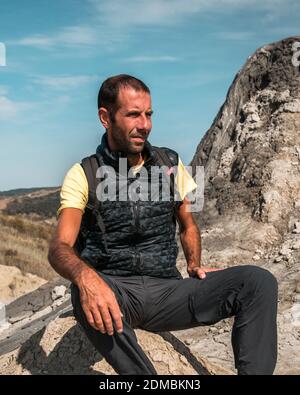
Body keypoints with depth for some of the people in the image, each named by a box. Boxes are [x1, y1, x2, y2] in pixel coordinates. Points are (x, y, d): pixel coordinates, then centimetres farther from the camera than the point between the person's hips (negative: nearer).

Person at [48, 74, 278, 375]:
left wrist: (194, 265, -1)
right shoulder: (83, 175, -2)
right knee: (86, 294, -40)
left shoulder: (170, 164, 8)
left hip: (167, 291, 3)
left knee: (258, 281, -21)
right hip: (114, 292, -2)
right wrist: (86, 276, -38)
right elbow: (59, 247, -15)